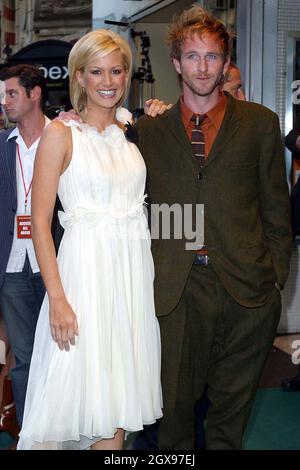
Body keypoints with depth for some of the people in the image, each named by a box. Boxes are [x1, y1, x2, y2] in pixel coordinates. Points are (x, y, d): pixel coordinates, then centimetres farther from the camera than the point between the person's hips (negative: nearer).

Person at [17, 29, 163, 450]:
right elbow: (40, 221, -10)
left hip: (135, 269, 5)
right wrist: (57, 299, -15)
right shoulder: (60, 134, -5)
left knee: (119, 398, 10)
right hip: (86, 269, -5)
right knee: (86, 391, 0)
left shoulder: (131, 131, 12)